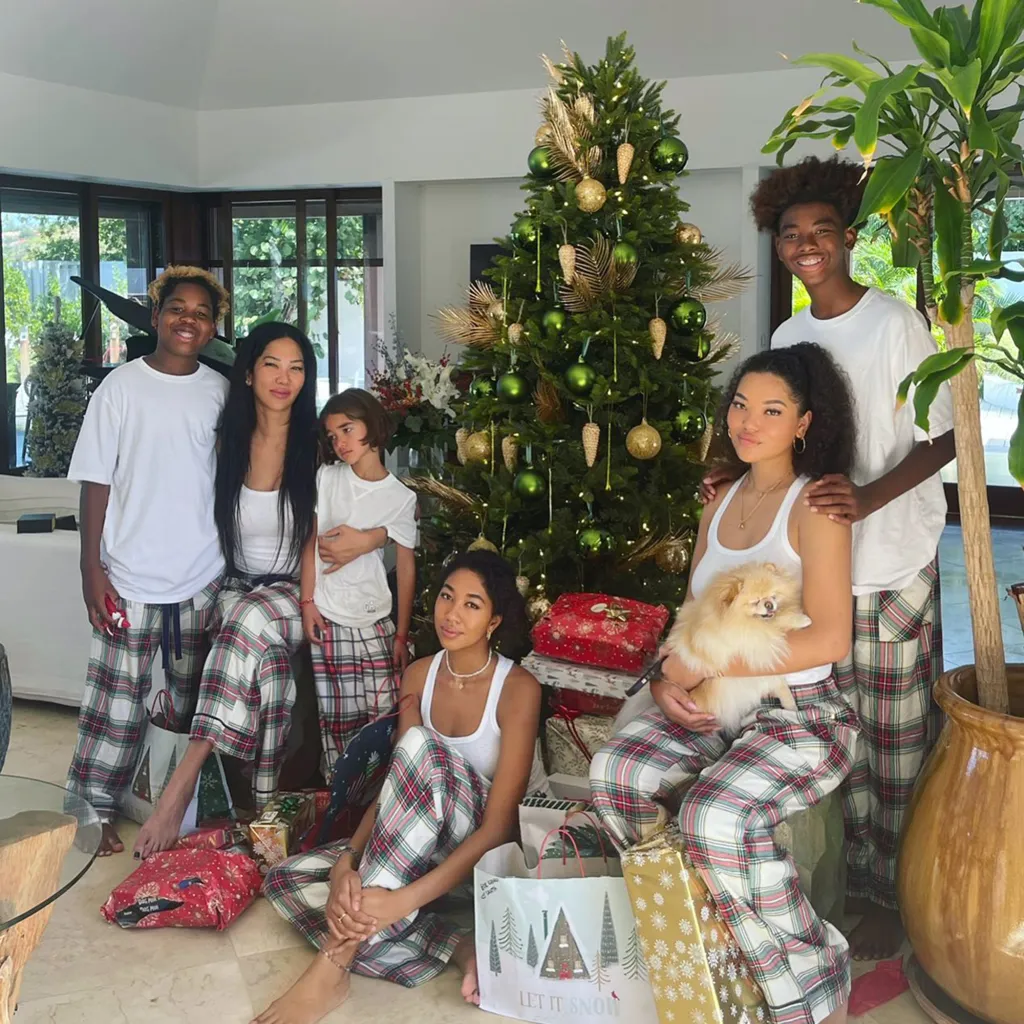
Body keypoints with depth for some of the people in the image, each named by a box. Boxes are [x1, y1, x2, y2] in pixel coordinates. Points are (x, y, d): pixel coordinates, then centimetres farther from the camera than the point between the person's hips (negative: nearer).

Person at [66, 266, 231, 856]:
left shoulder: (221, 392, 3)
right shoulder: (122, 387, -6)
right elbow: (97, 482, -5)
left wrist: (231, 558, 10)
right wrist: (91, 568, -10)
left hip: (203, 577, 3)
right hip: (133, 578, -3)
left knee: (193, 701, 15)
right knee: (118, 700, 2)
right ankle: (96, 812, 18)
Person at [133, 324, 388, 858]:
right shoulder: (229, 443, 5)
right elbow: (216, 528, 14)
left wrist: (366, 538, -22)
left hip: (297, 595, -3)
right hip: (238, 590, 3)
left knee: (252, 621, -36)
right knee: (265, 654, -31)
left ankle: (182, 783, -38)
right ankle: (266, 810, -24)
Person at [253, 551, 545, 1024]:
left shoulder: (518, 688, -20)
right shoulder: (419, 675, -1)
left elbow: (498, 825, -26)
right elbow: (392, 785, -6)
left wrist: (405, 899, -37)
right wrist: (347, 862, -26)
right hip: (423, 842, 6)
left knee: (422, 748, -35)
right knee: (287, 881, -13)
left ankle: (332, 967, -36)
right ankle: (459, 950, -23)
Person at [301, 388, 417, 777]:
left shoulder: (402, 498, 0)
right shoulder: (327, 477, 2)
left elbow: (406, 567, 3)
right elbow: (312, 542, 4)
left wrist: (402, 636, 2)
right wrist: (307, 603, -3)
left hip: (375, 623, 0)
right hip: (326, 619, 1)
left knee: (384, 714, -4)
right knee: (335, 718, 4)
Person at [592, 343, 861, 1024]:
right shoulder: (721, 503, 13)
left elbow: (829, 640, -18)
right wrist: (667, 682, -4)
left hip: (799, 715, -6)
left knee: (717, 816, -32)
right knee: (616, 772, -21)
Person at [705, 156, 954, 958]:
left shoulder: (896, 324, -11)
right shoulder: (788, 338, 7)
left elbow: (944, 439, -10)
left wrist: (869, 498, -24)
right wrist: (740, 474, -3)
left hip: (893, 571, -5)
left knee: (898, 745, 6)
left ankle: (900, 899, 22)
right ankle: (861, 882, 31)